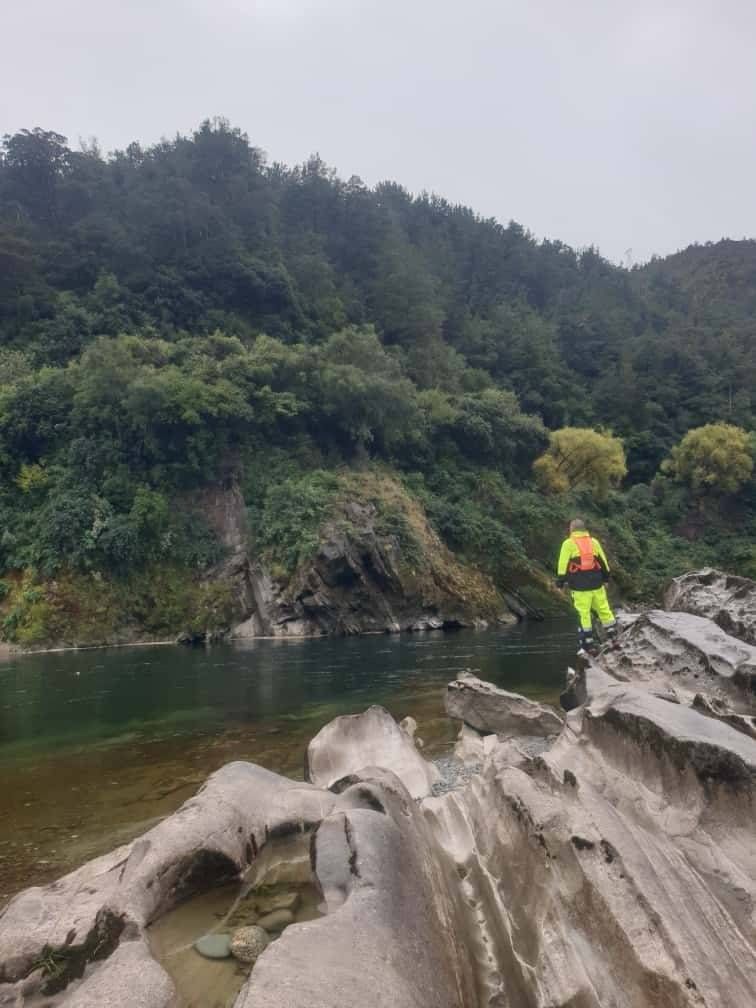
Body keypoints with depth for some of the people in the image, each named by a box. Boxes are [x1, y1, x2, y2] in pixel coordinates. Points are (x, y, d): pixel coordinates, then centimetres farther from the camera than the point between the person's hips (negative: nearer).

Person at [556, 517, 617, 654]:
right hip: (596, 582, 4)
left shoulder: (568, 543, -3)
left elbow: (563, 564, -6)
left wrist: (560, 581, -1)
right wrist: (606, 578, 23)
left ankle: (588, 643, 2)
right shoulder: (594, 541, 10)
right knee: (603, 608, 14)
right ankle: (613, 636, 18)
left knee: (583, 613, 0)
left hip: (580, 584, -4)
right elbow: (603, 562, 14)